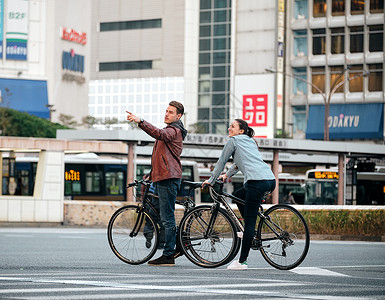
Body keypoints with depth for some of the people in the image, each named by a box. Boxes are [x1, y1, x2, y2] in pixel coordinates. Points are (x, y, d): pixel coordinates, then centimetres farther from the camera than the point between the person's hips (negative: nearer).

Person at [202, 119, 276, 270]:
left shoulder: (233, 140, 9)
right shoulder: (250, 141, 31)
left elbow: (221, 161, 15)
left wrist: (211, 180, 26)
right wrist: (227, 175, 53)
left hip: (257, 182, -8)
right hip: (271, 180, 8)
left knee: (249, 222, -8)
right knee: (238, 196, 30)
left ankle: (242, 261, -9)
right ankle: (250, 232, 23)